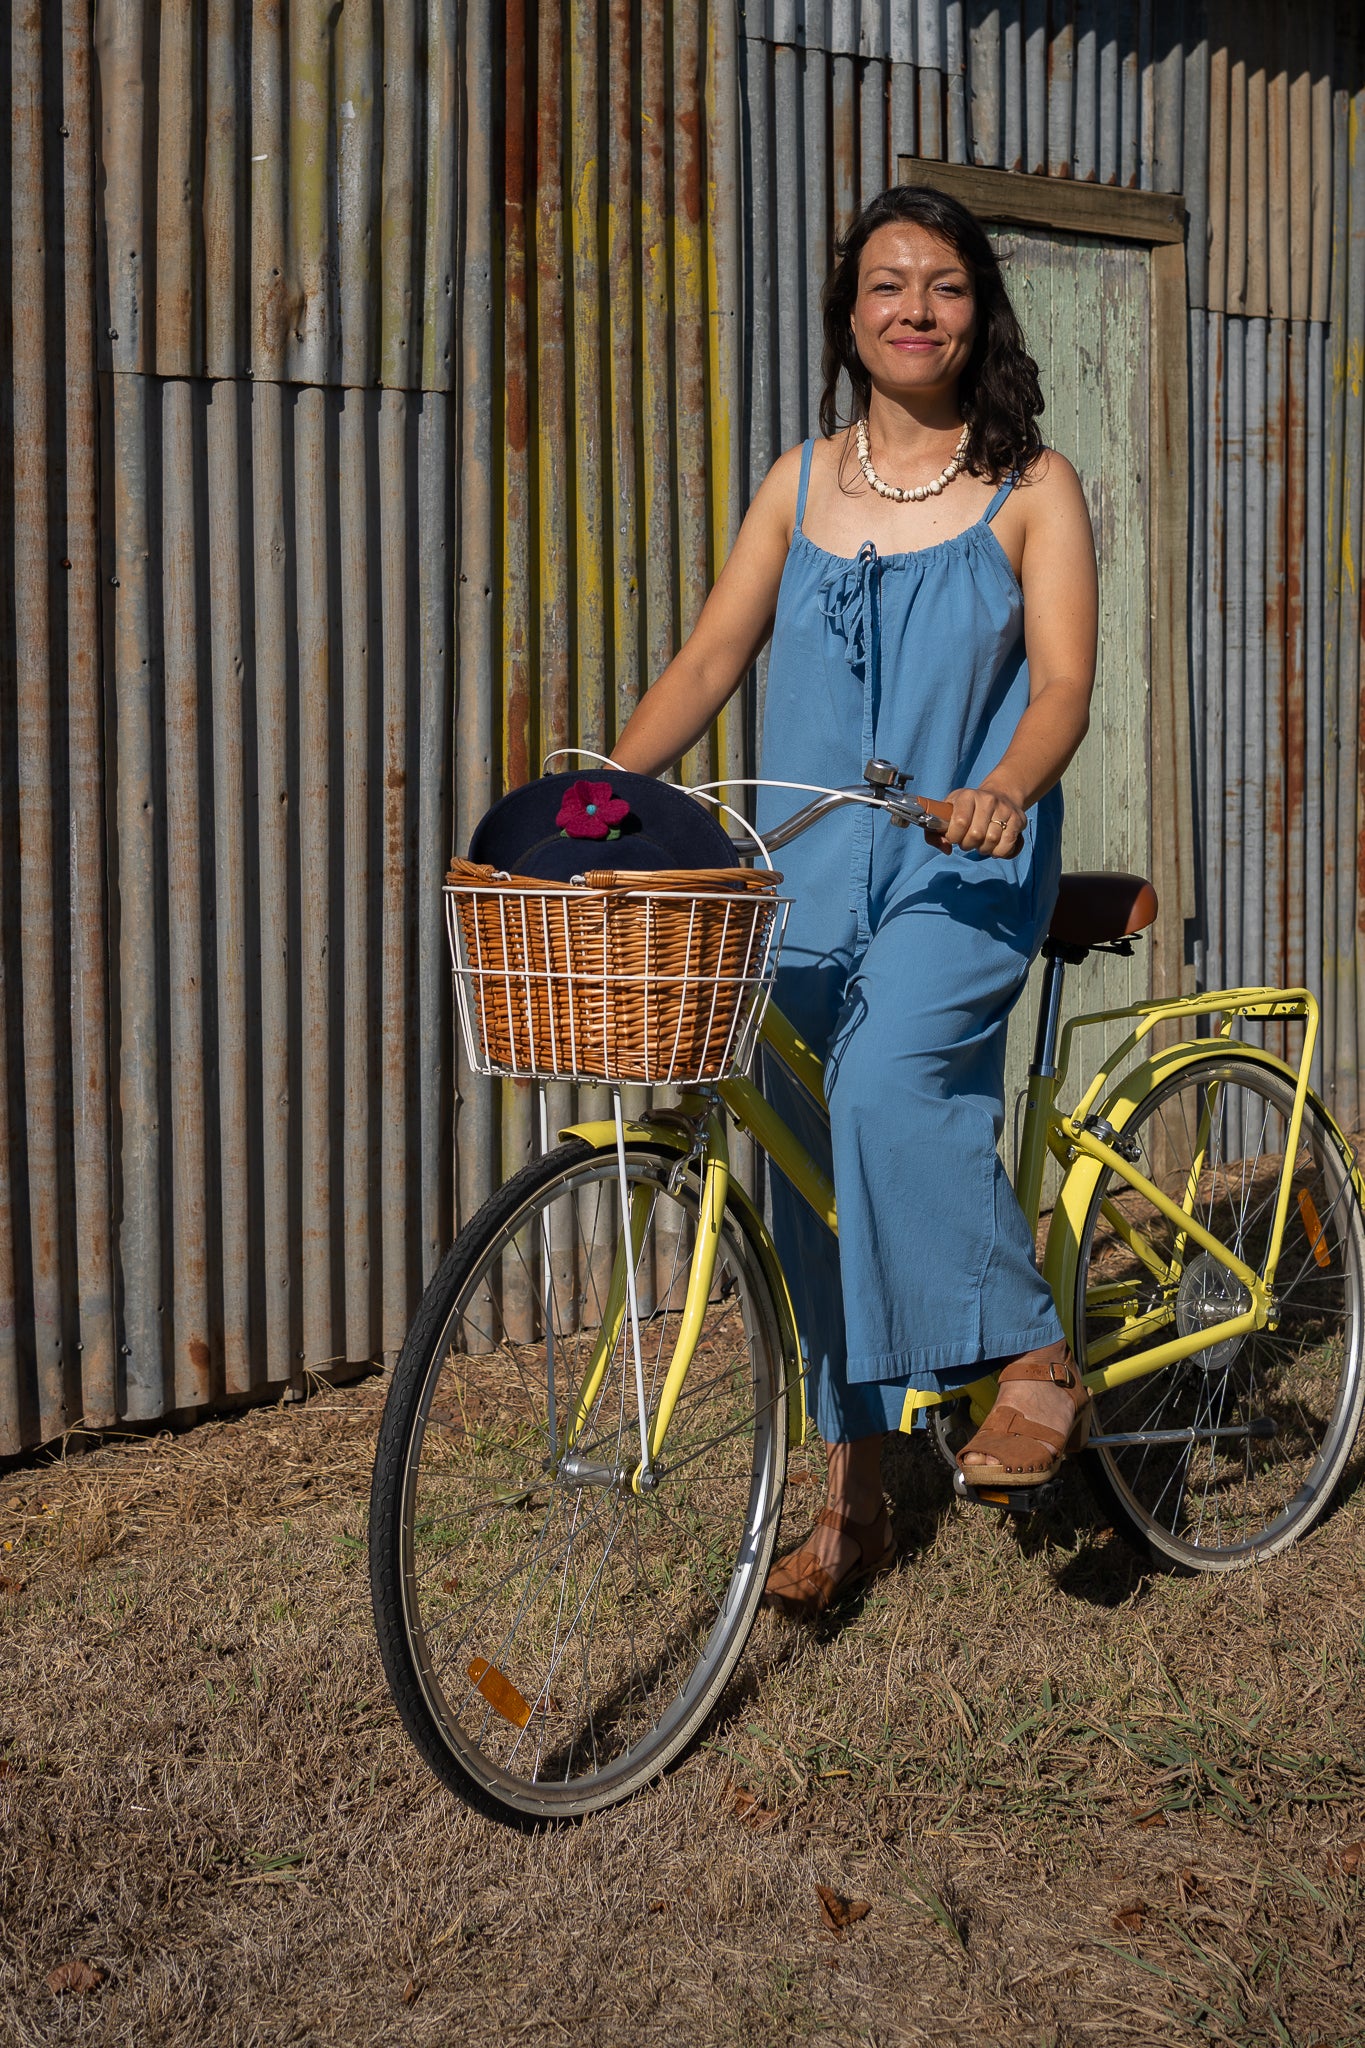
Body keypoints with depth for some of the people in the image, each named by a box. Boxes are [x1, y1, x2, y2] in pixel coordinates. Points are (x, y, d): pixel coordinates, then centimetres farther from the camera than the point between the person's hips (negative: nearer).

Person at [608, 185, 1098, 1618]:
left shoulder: (1030, 488, 2)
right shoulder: (801, 483, 11)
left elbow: (1063, 684, -7)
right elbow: (712, 657, 8)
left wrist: (1008, 788, -28)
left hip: (967, 869, -4)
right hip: (814, 870, 4)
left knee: (886, 1082, -30)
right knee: (814, 1174, 4)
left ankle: (1032, 1357, -10)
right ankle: (853, 1502, 17)